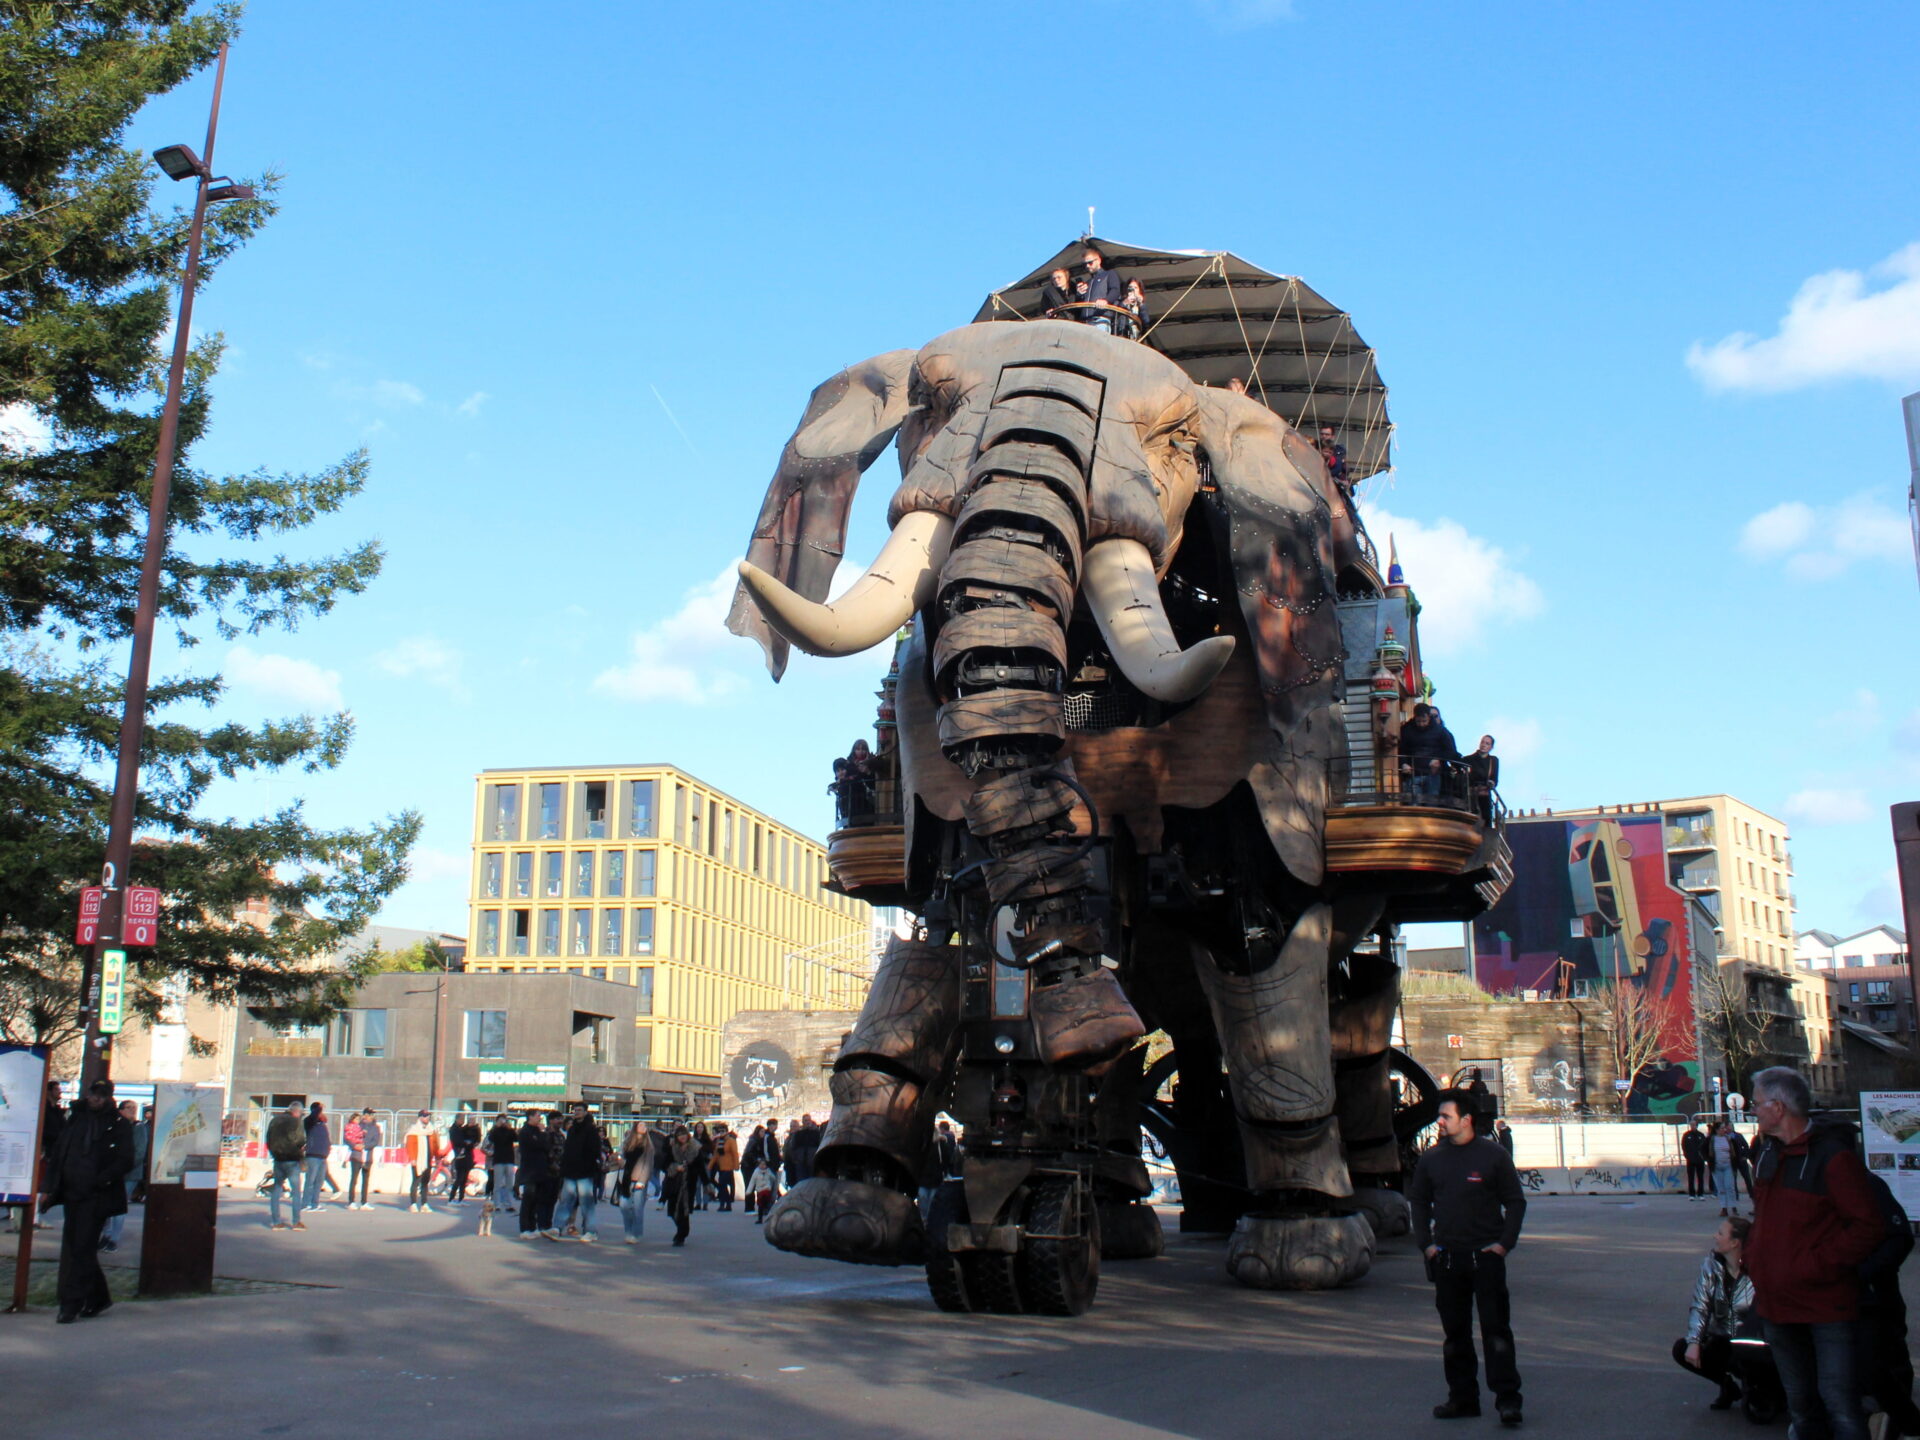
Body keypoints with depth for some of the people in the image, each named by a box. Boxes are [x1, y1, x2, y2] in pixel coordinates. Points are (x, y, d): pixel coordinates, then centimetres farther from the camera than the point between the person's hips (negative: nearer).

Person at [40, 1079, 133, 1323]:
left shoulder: (120, 1124, -3)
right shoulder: (76, 1118, 12)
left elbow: (125, 1161, -9)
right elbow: (58, 1154, 14)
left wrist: (101, 1180, -19)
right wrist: (48, 1187, 8)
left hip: (96, 1197, -6)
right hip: (72, 1193, 6)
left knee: (81, 1249, -8)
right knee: (73, 1249, 11)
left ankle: (72, 1304, -5)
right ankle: (98, 1296, 25)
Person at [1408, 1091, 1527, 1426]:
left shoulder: (1494, 1156, -4)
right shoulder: (1431, 1159, 6)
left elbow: (1515, 1202, 2)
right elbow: (1419, 1202, 16)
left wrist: (1504, 1243, -7)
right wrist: (1425, 1244, 6)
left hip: (1486, 1256, -4)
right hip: (1446, 1258, 4)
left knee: (1495, 1329, -5)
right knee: (1455, 1331, 9)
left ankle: (1507, 1398, 0)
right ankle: (1463, 1397, 18)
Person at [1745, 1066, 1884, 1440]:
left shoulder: (1833, 1156, -16)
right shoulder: (1768, 1153, 10)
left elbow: (1869, 1227, -18)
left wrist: (1816, 1265, -19)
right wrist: (1753, 1254, 9)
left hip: (1826, 1305, -8)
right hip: (1775, 1304, 8)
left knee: (1838, 1403, -7)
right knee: (1799, 1402, 16)